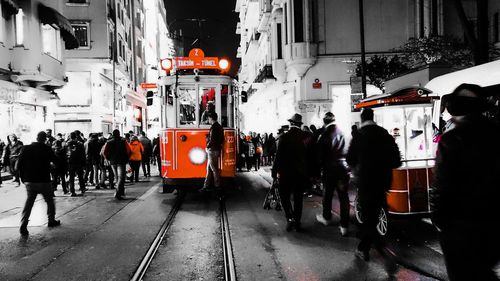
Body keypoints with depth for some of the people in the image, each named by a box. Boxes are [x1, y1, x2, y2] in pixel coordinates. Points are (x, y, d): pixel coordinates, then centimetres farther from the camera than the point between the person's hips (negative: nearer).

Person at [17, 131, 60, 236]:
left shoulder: (26, 149, 0)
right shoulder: (47, 149, -8)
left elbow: (19, 165, -1)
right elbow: (55, 162, 2)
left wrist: (23, 178, 8)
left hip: (29, 181, 2)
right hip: (44, 181, -2)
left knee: (29, 202, 7)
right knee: (49, 201, 16)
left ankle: (23, 226, -3)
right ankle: (51, 220, 25)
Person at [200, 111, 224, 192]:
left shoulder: (213, 127, -16)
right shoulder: (219, 127, 13)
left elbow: (212, 140, -21)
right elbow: (222, 140, 17)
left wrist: (208, 146, -8)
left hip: (212, 150, -10)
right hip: (217, 149, 10)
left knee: (214, 169, -1)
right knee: (209, 168, 13)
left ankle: (217, 186, 6)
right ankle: (206, 185, 16)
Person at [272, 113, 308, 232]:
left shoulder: (284, 137, -10)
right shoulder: (306, 137, -3)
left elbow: (279, 156, -11)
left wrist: (275, 171, -4)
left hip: (286, 172, -3)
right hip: (302, 172, 3)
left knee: (284, 195, 9)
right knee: (298, 198, 13)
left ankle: (290, 218, -7)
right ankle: (297, 222, 18)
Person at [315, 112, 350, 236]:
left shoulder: (324, 136, -9)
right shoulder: (343, 133, -3)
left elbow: (319, 155, -4)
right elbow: (348, 151, 1)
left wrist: (319, 168, 8)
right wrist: (349, 165, 12)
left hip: (329, 169, -2)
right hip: (343, 168, 2)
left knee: (327, 194, 17)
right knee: (343, 197, 3)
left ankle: (326, 217, 36)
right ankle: (344, 226, 2)